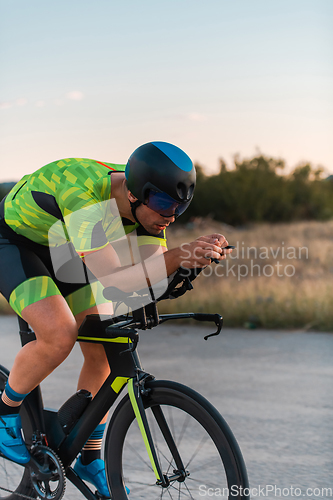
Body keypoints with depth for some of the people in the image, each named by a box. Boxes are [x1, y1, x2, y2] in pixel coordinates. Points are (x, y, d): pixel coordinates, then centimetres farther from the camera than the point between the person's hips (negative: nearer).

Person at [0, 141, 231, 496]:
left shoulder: (147, 200, -17)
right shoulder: (84, 194, -40)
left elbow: (153, 268, -18)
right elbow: (115, 279, -44)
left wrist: (197, 255, -37)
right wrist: (179, 256, -55)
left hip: (61, 251, 7)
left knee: (104, 350, -1)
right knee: (59, 335, -29)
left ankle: (90, 460, 15)